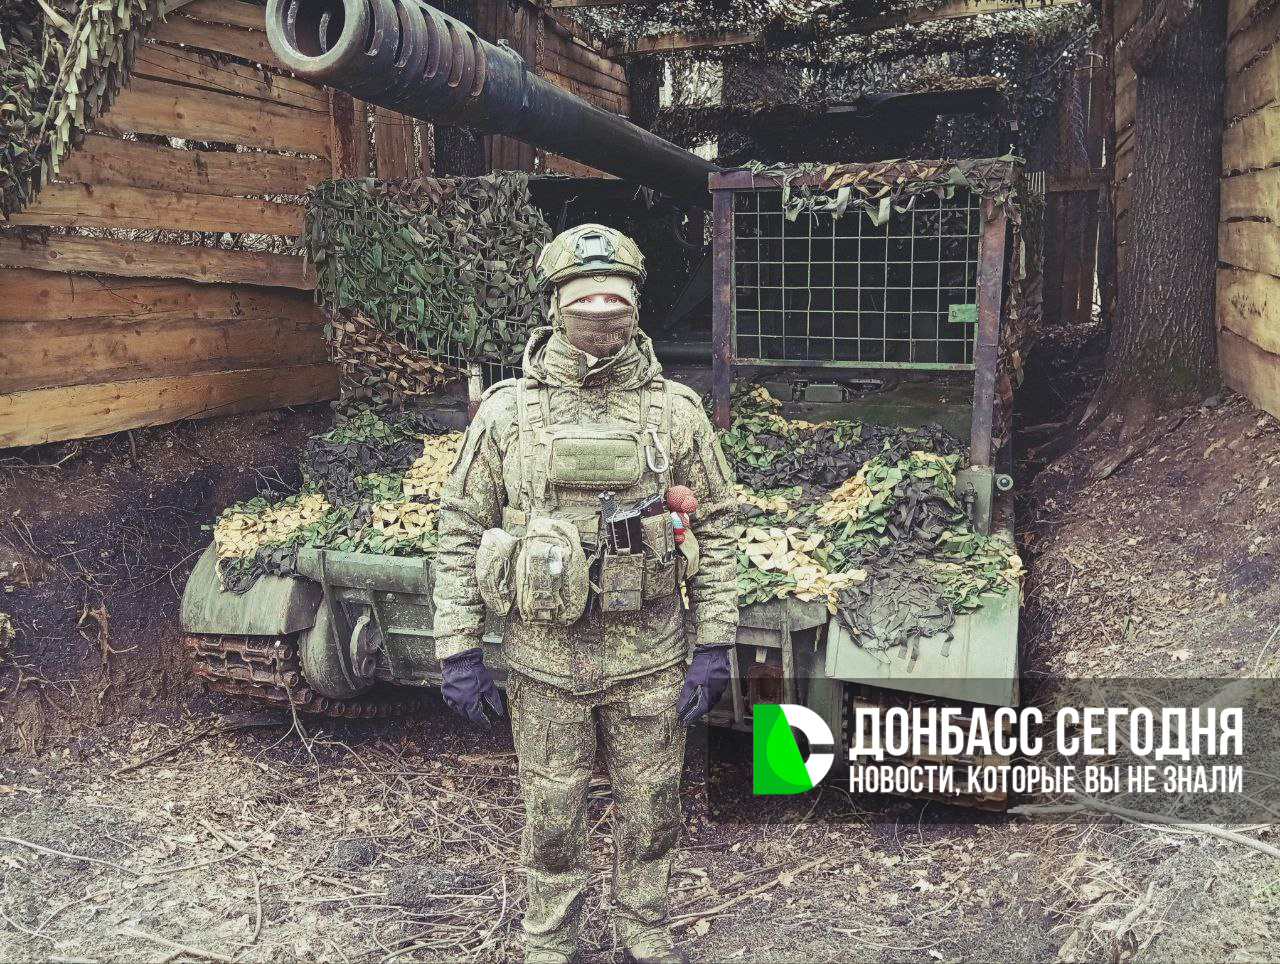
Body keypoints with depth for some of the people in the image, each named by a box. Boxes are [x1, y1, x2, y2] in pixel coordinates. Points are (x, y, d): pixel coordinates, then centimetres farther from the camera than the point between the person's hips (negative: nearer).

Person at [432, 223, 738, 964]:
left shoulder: (676, 411, -5)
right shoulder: (507, 412, -5)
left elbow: (716, 530, 0)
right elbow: (461, 534, 0)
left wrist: (714, 646, -4)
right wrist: (458, 652, -3)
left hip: (651, 659, 1)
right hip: (545, 660, 0)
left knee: (652, 808, 16)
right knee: (553, 813, 15)